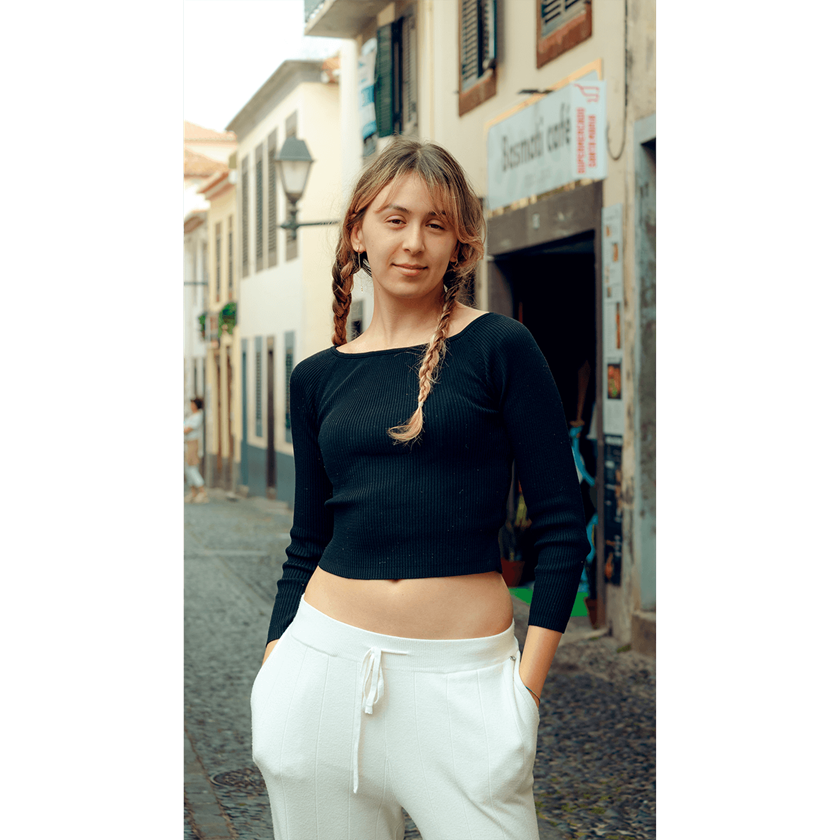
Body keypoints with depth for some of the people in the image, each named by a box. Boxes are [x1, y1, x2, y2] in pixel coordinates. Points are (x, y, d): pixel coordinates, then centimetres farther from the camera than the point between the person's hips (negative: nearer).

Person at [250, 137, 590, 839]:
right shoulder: (318, 378, 8)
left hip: (462, 676, -3)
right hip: (326, 665, 3)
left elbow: (561, 524, -4)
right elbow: (309, 541, 13)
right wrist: (273, 668, 7)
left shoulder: (499, 348, -3)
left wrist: (529, 681, -8)